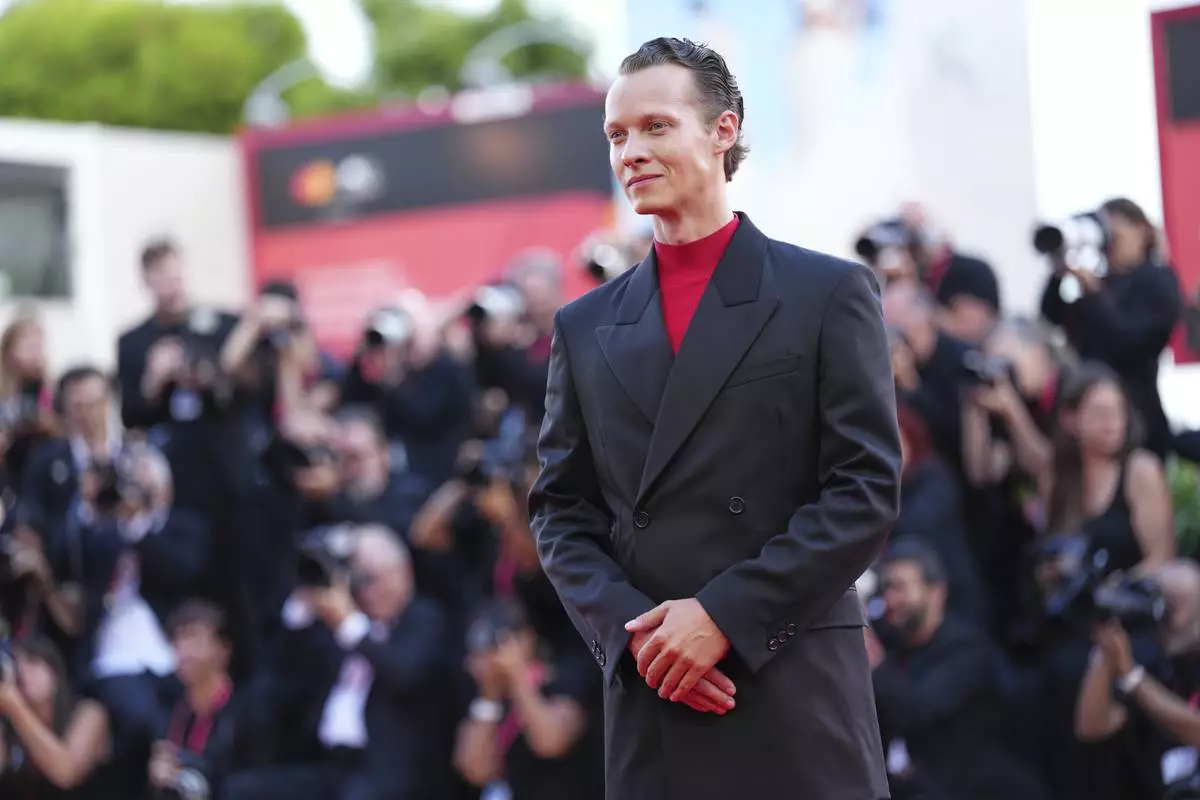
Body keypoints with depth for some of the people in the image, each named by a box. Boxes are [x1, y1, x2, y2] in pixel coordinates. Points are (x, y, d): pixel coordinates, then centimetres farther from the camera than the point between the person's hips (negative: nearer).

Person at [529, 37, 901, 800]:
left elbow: (867, 489, -4)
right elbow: (562, 509, 12)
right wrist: (630, 627, -6)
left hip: (797, 694, -3)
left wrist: (723, 616, -12)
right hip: (648, 695, 3)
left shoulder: (829, 294, 2)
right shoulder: (586, 328, 14)